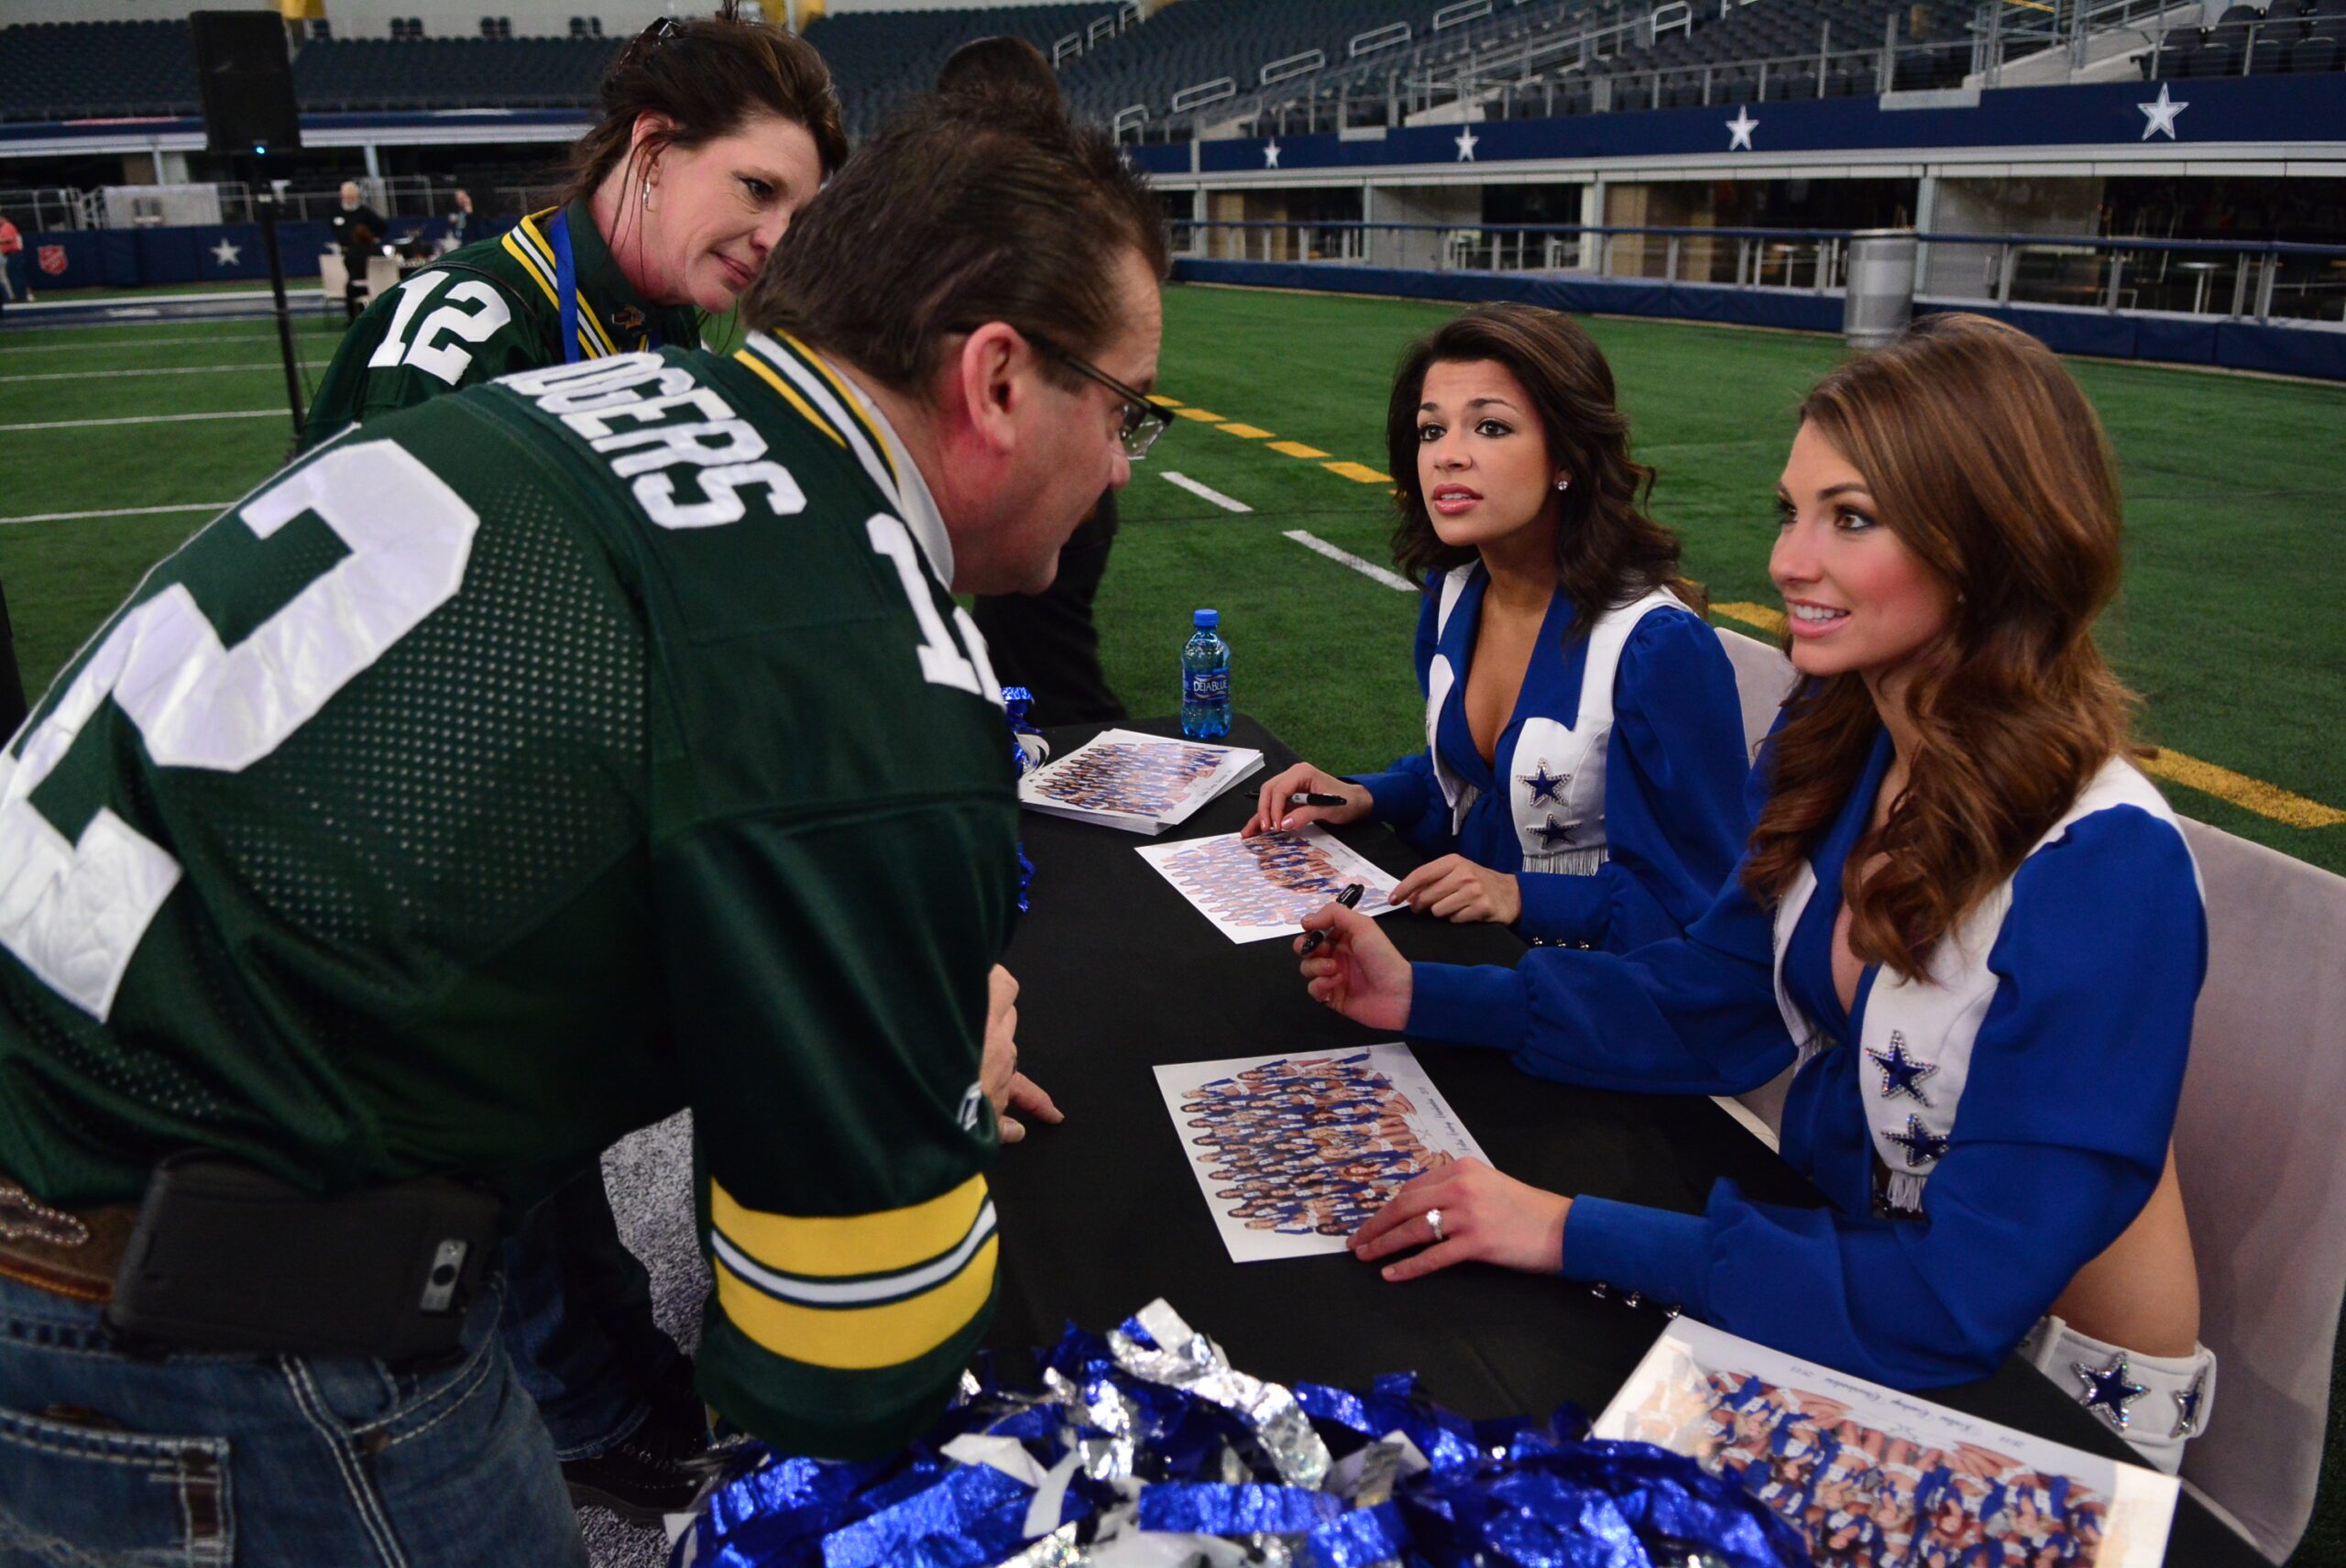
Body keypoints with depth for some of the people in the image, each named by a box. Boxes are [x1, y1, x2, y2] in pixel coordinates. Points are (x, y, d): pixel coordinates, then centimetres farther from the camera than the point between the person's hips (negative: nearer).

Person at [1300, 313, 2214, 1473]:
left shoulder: (2105, 872, -29)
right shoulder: (1830, 743, -8)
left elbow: (1963, 1302, -30)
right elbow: (1717, 1003, 1)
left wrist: (1577, 1234, -30)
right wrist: (1428, 998, -8)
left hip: (2050, 1404, -5)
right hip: (1847, 1265, 5)